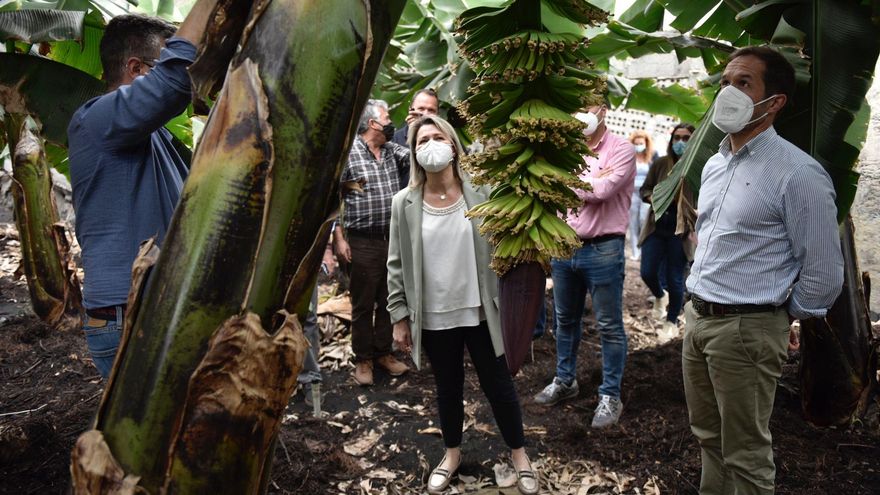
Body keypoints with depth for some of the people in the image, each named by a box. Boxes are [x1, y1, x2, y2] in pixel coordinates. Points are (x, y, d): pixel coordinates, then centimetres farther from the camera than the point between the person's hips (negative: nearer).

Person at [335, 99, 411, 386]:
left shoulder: (391, 150, 10)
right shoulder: (347, 153, -9)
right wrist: (339, 239, -12)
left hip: (393, 240, 6)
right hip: (364, 243, -6)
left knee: (388, 301, 14)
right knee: (363, 305, 6)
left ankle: (383, 352, 29)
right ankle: (363, 359, 20)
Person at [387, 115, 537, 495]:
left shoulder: (480, 195, -5)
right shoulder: (404, 203, -4)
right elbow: (397, 265, 0)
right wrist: (399, 317, -1)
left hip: (480, 312, -1)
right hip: (433, 318, 1)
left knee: (498, 386, 12)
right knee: (448, 388, 18)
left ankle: (519, 453, 34)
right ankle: (452, 453, 41)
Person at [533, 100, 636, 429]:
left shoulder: (621, 150, -7)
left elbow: (601, 191, -20)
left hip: (602, 250, -6)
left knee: (609, 327, 3)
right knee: (565, 321, 17)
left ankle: (610, 396, 14)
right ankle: (564, 381, 33)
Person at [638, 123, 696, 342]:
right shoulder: (660, 163, 2)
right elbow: (644, 190, 10)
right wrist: (653, 198, -11)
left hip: (680, 230, -3)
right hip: (656, 226, 3)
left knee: (674, 279, 4)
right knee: (648, 272, 0)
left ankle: (671, 322, 26)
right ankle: (660, 296, 36)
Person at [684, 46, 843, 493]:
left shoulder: (798, 173, -15)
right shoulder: (713, 166, 10)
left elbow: (824, 274, -13)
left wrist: (782, 315, 0)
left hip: (747, 329, -7)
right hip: (696, 317, 8)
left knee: (745, 454, 6)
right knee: (708, 437, 20)